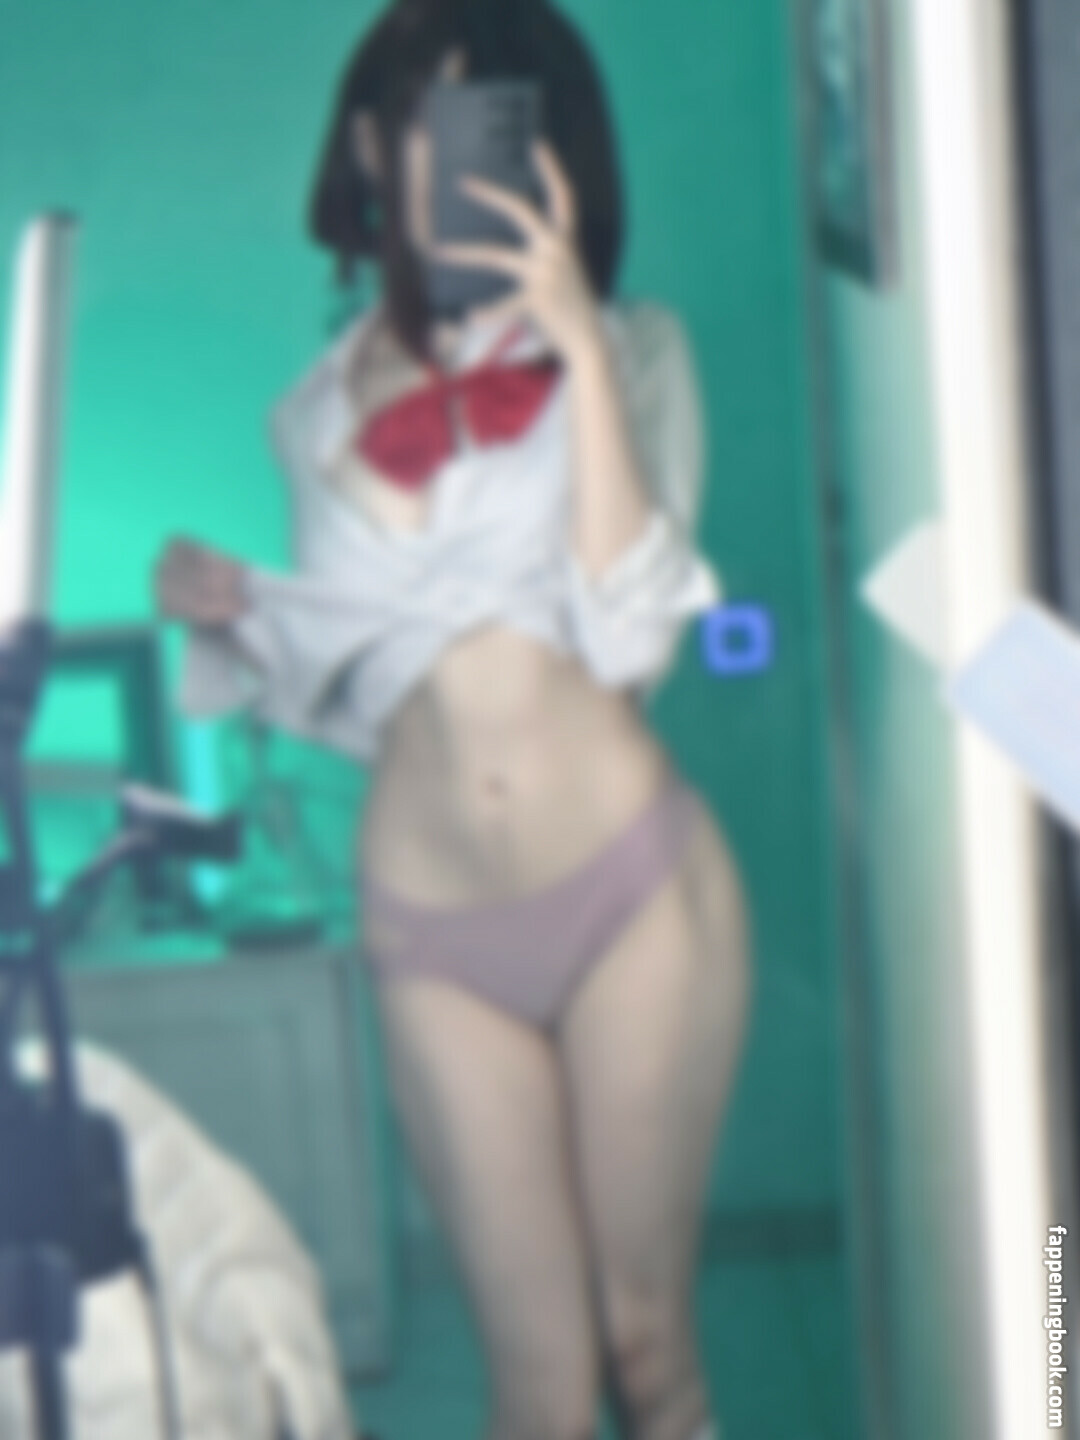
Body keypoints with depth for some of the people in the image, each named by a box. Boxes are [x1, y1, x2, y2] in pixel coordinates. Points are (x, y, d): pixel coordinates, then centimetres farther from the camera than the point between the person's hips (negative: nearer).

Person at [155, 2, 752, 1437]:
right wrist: (239, 614, -2)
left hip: (632, 887, -1)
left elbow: (629, 632, -10)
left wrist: (579, 349, -14)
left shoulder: (630, 351, 4)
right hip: (433, 931, 2)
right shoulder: (324, 408, 11)